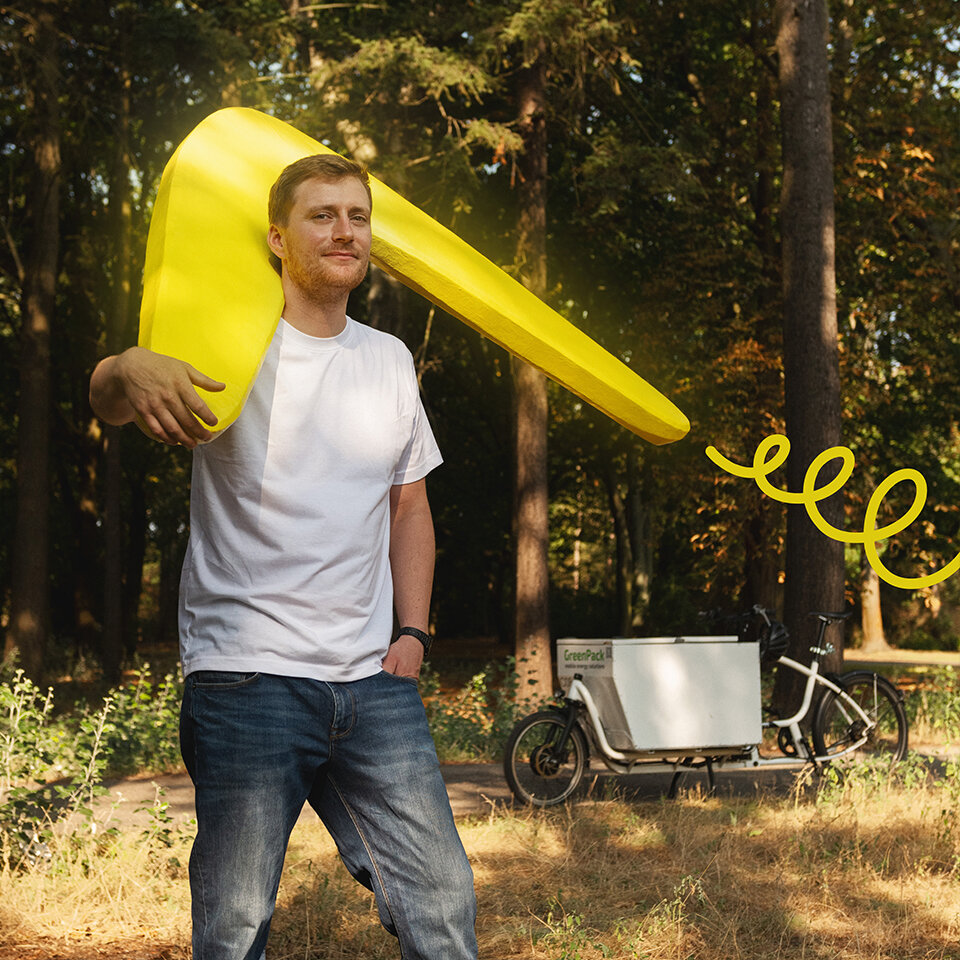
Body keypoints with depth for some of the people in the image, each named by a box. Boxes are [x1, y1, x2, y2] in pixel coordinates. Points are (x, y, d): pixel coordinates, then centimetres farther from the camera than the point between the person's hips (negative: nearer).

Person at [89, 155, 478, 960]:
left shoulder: (390, 360, 13)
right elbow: (107, 398, -19)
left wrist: (414, 633, 9)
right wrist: (132, 371, -44)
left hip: (375, 682, 5)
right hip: (248, 676, -4)